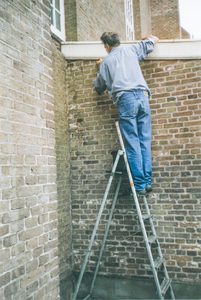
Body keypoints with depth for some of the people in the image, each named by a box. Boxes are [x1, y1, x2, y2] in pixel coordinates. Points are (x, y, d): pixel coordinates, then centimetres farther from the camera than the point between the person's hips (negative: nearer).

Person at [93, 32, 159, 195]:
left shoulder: (106, 61, 15)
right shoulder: (131, 49, 19)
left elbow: (99, 87, 26)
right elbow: (155, 40, 31)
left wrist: (101, 67, 40)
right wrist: (145, 37, 53)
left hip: (126, 99, -2)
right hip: (142, 96, 3)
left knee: (133, 144, -2)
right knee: (145, 141, 5)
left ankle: (140, 185, -4)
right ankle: (148, 181, 5)